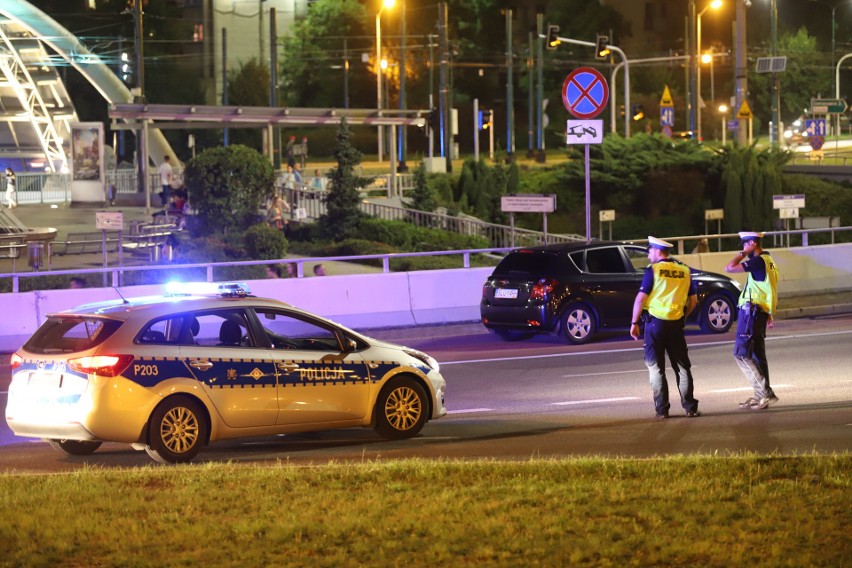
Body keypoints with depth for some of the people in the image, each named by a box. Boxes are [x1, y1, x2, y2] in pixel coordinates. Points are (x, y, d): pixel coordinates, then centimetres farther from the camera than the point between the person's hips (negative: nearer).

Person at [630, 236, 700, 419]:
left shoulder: (653, 270, -8)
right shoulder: (684, 271, 6)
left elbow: (641, 298, -11)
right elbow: (693, 300, 10)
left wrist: (634, 323, -5)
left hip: (655, 322, -4)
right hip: (676, 324, 4)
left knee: (656, 367, 5)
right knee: (682, 366, 12)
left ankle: (662, 409, 2)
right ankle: (690, 407, 9)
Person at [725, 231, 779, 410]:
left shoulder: (758, 261, -15)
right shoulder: (769, 262, 16)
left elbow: (729, 268, -19)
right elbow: (772, 291, 22)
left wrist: (743, 254, -8)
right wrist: (770, 313, 24)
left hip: (750, 311, -10)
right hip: (761, 312, 10)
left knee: (741, 354, -10)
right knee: (757, 354, 13)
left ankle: (766, 393, -17)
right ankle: (760, 396, 15)